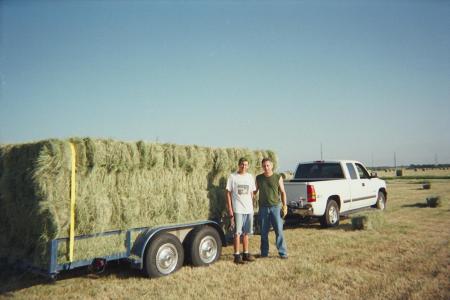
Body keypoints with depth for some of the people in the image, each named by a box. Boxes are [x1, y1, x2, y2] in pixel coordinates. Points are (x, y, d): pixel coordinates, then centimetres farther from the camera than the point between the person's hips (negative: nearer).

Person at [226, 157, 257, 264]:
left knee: (246, 232, 12)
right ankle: (237, 255, 3)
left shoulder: (250, 177, 11)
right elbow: (228, 193, -3)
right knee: (237, 233, -3)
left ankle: (246, 254, 21)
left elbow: (252, 193, 16)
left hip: (249, 209, 5)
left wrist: (252, 206, 9)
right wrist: (230, 210, -9)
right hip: (237, 209, -4)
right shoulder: (232, 177, -2)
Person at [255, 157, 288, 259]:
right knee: (264, 232, 8)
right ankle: (264, 253, 18)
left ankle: (283, 252, 6)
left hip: (276, 207, -2)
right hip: (263, 208, 2)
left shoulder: (278, 177, 1)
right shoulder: (259, 178, 7)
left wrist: (284, 206, -3)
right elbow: (255, 191, 14)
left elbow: (283, 192, 4)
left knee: (279, 230, -3)